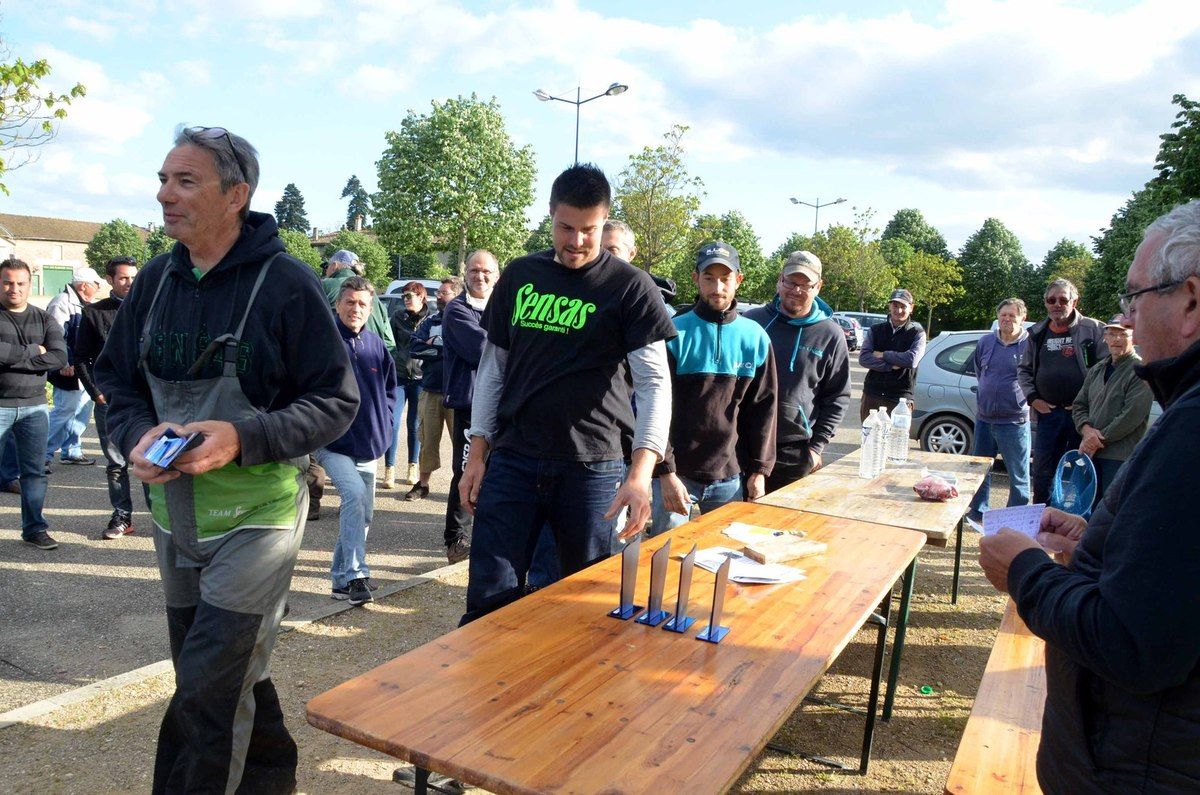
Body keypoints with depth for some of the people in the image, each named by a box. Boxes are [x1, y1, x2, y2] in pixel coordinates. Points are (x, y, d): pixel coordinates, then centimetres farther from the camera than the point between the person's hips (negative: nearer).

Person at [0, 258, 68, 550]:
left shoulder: (45, 320, 8)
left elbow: (59, 358, -6)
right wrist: (33, 351, -10)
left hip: (34, 407, 3)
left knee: (35, 471, 8)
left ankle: (34, 528, 17)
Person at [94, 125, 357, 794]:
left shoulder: (286, 282, -14)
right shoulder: (155, 281, 4)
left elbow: (336, 402, -13)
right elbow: (117, 377, 13)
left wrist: (242, 437, -26)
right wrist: (138, 433, -9)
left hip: (256, 518, -6)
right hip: (174, 519, 7)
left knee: (210, 694, -4)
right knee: (233, 676, 21)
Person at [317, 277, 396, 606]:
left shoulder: (375, 344, 6)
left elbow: (389, 388, 17)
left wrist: (384, 423, 7)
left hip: (368, 445, 6)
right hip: (333, 444, -6)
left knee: (363, 515, 11)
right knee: (354, 492, -27)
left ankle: (342, 579, 26)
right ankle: (354, 574, -19)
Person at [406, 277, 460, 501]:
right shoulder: (430, 320, 14)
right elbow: (414, 347, 3)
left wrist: (433, 345, -9)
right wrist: (446, 350, -8)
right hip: (430, 391, 4)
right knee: (428, 440, 11)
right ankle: (422, 484, 22)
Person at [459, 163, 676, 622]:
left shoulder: (630, 287, -4)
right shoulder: (520, 275, 7)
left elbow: (655, 382, -10)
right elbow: (493, 367, 12)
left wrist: (641, 472, -23)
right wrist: (477, 454, 7)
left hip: (593, 468, -2)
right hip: (513, 459, 3)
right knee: (489, 601, 3)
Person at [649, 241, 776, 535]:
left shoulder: (755, 337, 5)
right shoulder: (675, 333, -5)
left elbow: (763, 407, 8)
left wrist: (760, 470, 3)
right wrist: (666, 472, -13)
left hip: (731, 477, 3)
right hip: (676, 474, -2)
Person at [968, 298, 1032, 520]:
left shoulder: (1030, 344, -9)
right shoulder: (985, 342, 7)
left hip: (1014, 421, -5)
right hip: (984, 418, 6)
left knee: (1018, 476, 3)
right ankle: (977, 513, 29)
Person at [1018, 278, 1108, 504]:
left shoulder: (1093, 329, -2)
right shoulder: (1038, 334, 11)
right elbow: (1024, 370, 19)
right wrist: (1033, 398, 6)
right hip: (1047, 412, 4)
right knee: (1042, 472, 9)